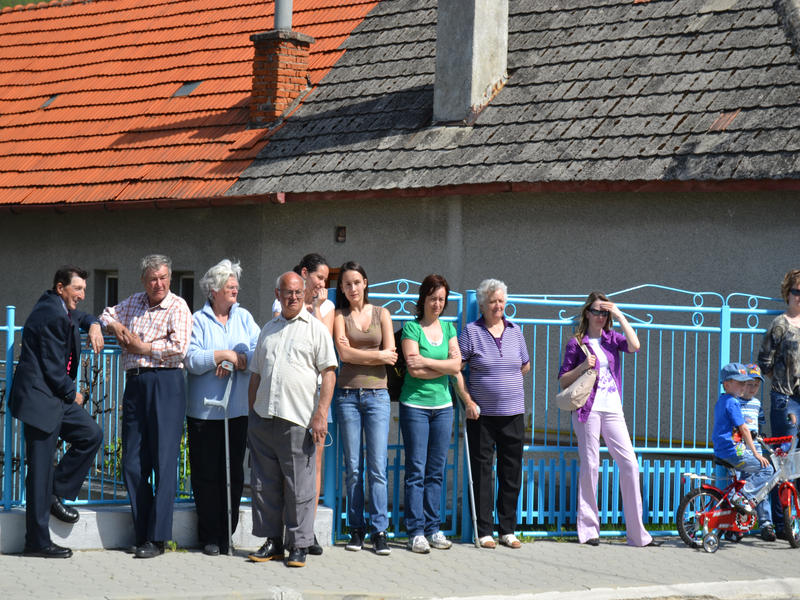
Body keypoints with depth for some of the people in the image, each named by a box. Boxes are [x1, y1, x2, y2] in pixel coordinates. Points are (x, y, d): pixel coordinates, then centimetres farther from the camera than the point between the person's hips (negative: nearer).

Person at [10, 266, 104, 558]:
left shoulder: (58, 308, 12)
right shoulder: (52, 315, -18)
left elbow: (79, 316, 37)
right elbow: (52, 368, -18)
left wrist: (93, 325, 14)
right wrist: (72, 393, -2)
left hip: (57, 397, 10)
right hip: (40, 399, -10)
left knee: (91, 434, 11)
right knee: (40, 470, -5)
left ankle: (54, 494, 16)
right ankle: (37, 542, 0)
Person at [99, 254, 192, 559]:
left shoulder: (178, 307, -2)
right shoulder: (133, 303, 16)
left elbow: (179, 348, -14)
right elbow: (107, 314, 34)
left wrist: (142, 347, -5)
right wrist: (114, 326, 11)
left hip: (165, 383, -6)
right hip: (135, 383, 6)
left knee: (163, 461, -7)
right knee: (132, 462, 4)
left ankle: (157, 539, -5)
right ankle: (143, 532, 11)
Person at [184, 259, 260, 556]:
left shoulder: (244, 318, 11)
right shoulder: (198, 321, 1)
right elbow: (192, 360, -10)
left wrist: (237, 361, -14)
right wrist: (224, 355, -15)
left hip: (238, 409, 3)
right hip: (204, 410, -3)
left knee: (234, 473, 4)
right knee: (206, 474, 0)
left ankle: (227, 534, 12)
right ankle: (210, 536, 8)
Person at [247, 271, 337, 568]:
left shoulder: (316, 329, 3)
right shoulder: (268, 329, 19)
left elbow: (329, 374, -2)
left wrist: (321, 414, -11)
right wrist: (251, 412, 16)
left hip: (297, 420, -5)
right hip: (263, 418, 5)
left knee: (299, 487, -4)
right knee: (265, 484, 7)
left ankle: (299, 546, 2)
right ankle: (272, 541, 15)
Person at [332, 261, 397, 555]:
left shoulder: (381, 313, 10)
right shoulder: (339, 316, 7)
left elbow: (391, 354, -1)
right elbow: (344, 354, -8)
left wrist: (356, 352, -4)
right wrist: (377, 355, -5)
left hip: (377, 394, 0)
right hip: (348, 394, 0)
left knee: (377, 467, -6)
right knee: (352, 467, 2)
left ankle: (379, 530, -3)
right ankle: (356, 529, 9)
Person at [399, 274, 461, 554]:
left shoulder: (448, 327, 12)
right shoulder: (411, 328, -3)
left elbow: (457, 364, -1)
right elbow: (414, 370, -12)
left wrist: (426, 361, -10)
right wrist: (444, 367, -8)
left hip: (443, 406, 5)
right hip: (415, 405, -5)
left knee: (436, 470, 7)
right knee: (416, 470, -4)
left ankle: (432, 528, 12)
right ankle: (415, 532, -2)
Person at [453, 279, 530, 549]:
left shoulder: (515, 331, 10)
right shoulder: (471, 331, -1)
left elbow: (525, 366, 21)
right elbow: (456, 369, -3)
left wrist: (506, 378, 9)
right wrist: (468, 401, -8)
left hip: (513, 414, 3)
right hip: (481, 414, -3)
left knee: (511, 472, 6)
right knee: (482, 472, 0)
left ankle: (508, 529, 15)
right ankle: (484, 531, 6)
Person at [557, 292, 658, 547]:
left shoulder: (612, 338, 12)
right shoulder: (576, 343, 5)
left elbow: (634, 346, -9)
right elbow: (563, 381, 5)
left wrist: (619, 315, -6)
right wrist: (583, 367, -11)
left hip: (612, 410, 3)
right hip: (588, 409, -3)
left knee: (629, 463, -4)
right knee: (590, 464, -3)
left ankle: (637, 532, -1)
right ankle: (588, 529, 5)